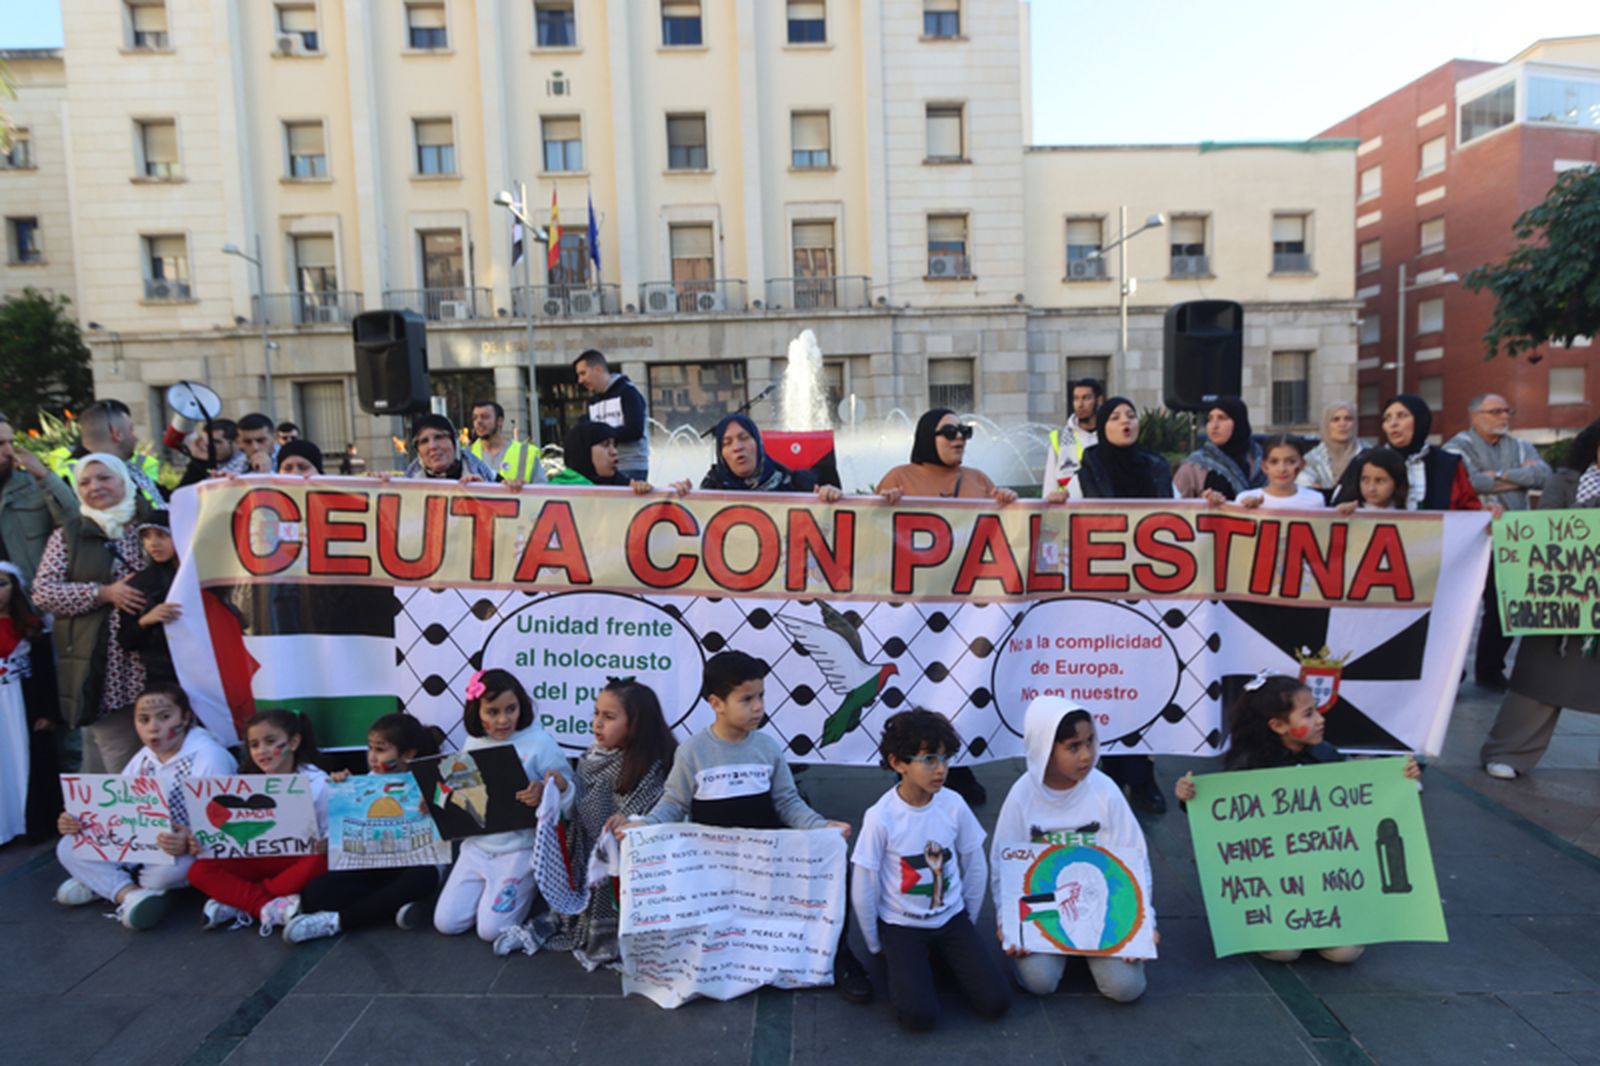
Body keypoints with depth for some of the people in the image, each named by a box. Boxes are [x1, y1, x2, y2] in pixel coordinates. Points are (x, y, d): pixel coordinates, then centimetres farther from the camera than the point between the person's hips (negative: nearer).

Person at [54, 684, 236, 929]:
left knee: (166, 870, -38)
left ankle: (102, 882, -5)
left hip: (192, 851, -7)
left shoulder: (208, 756, -20)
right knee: (68, 847, -2)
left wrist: (189, 843, -46)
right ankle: (128, 892, -19)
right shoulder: (143, 758, 6)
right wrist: (77, 822, -13)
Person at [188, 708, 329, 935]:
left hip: (301, 859, -4)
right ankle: (270, 906, -28)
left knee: (318, 864, -38)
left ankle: (238, 902, -22)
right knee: (200, 871, -15)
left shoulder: (316, 783, -12)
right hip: (264, 860, 4)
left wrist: (325, 844, -32)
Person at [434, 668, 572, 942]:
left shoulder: (539, 743, -14)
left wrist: (546, 792, -35)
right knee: (446, 923, 3)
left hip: (520, 849, -5)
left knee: (491, 929, -9)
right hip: (477, 845, 6)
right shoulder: (474, 742, 2)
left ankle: (525, 890, 18)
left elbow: (569, 798, -13)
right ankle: (488, 890, 29)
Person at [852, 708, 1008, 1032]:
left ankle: (943, 957, 17)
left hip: (951, 919, 3)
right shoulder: (880, 817, -22)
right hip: (901, 926, -3)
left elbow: (976, 867, 3)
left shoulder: (954, 805, -13)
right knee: (919, 1016, -19)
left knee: (994, 1002, -9)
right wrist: (876, 945, 0)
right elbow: (863, 889, -11)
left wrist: (967, 924, 10)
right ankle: (899, 962, 12)